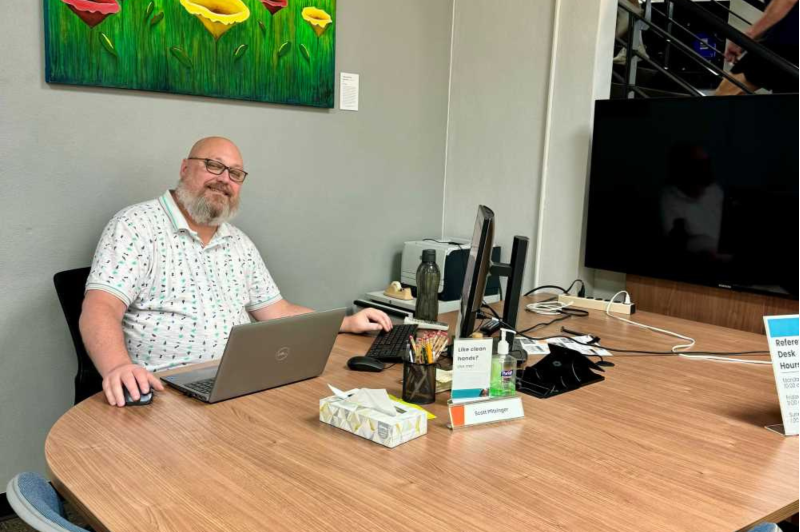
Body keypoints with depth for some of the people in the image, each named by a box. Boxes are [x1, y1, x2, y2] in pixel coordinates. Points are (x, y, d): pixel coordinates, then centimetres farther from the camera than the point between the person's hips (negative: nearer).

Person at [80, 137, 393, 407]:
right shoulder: (137, 225, -5)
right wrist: (118, 366, -37)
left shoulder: (240, 244, 17)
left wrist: (348, 323, 11)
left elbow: (277, 312, 21)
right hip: (163, 389, -6)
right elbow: (100, 309, -16)